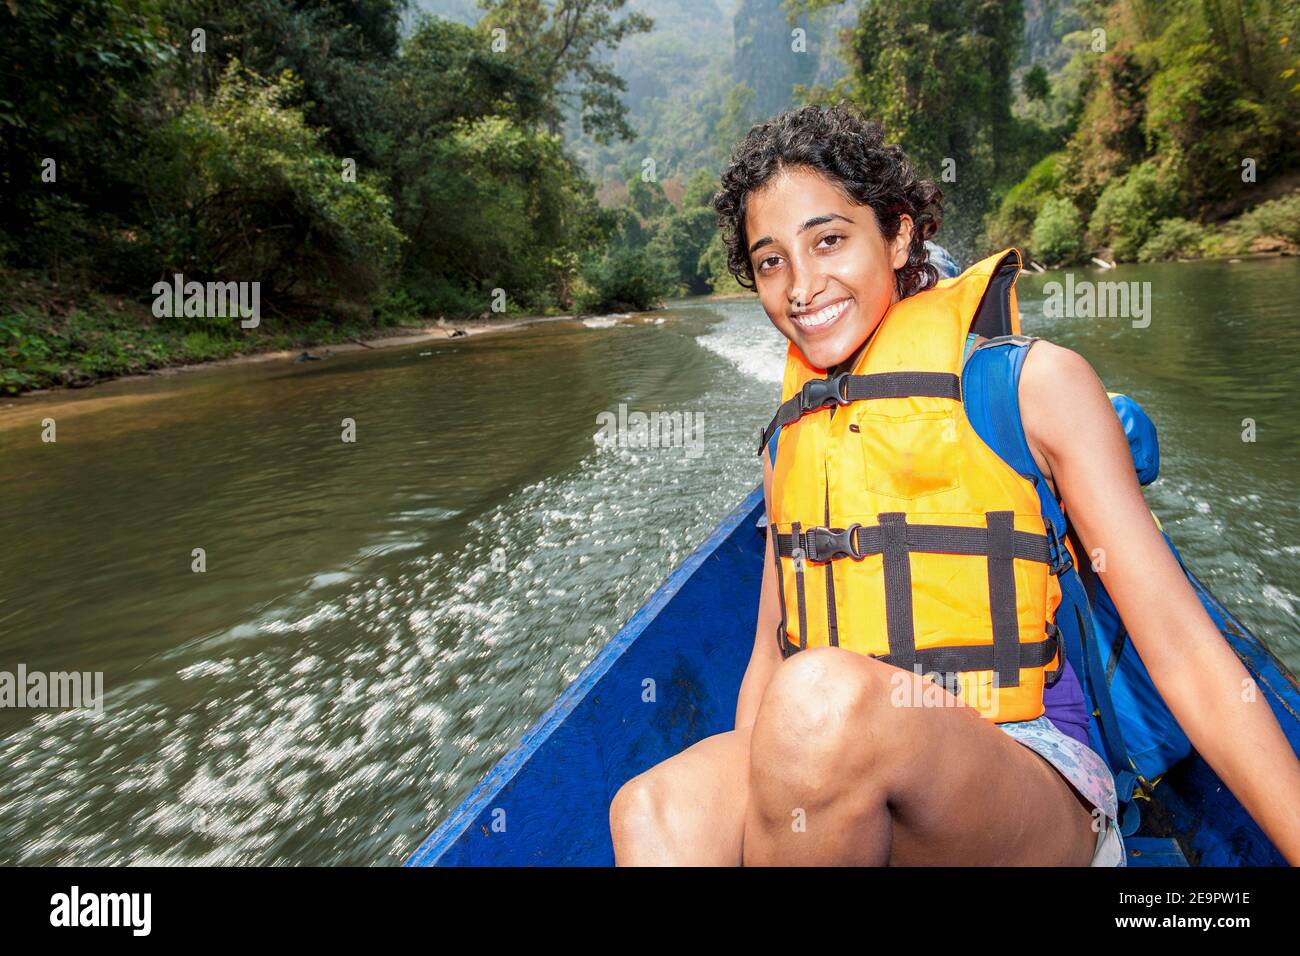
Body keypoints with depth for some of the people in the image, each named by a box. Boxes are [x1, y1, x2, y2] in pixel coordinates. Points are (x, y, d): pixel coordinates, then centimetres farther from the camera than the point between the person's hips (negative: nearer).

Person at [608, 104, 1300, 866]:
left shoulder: (1034, 384, 0)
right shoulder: (791, 440, 14)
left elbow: (1183, 652, -3)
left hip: (1029, 785, -1)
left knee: (825, 697, -34)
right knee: (655, 812, -30)